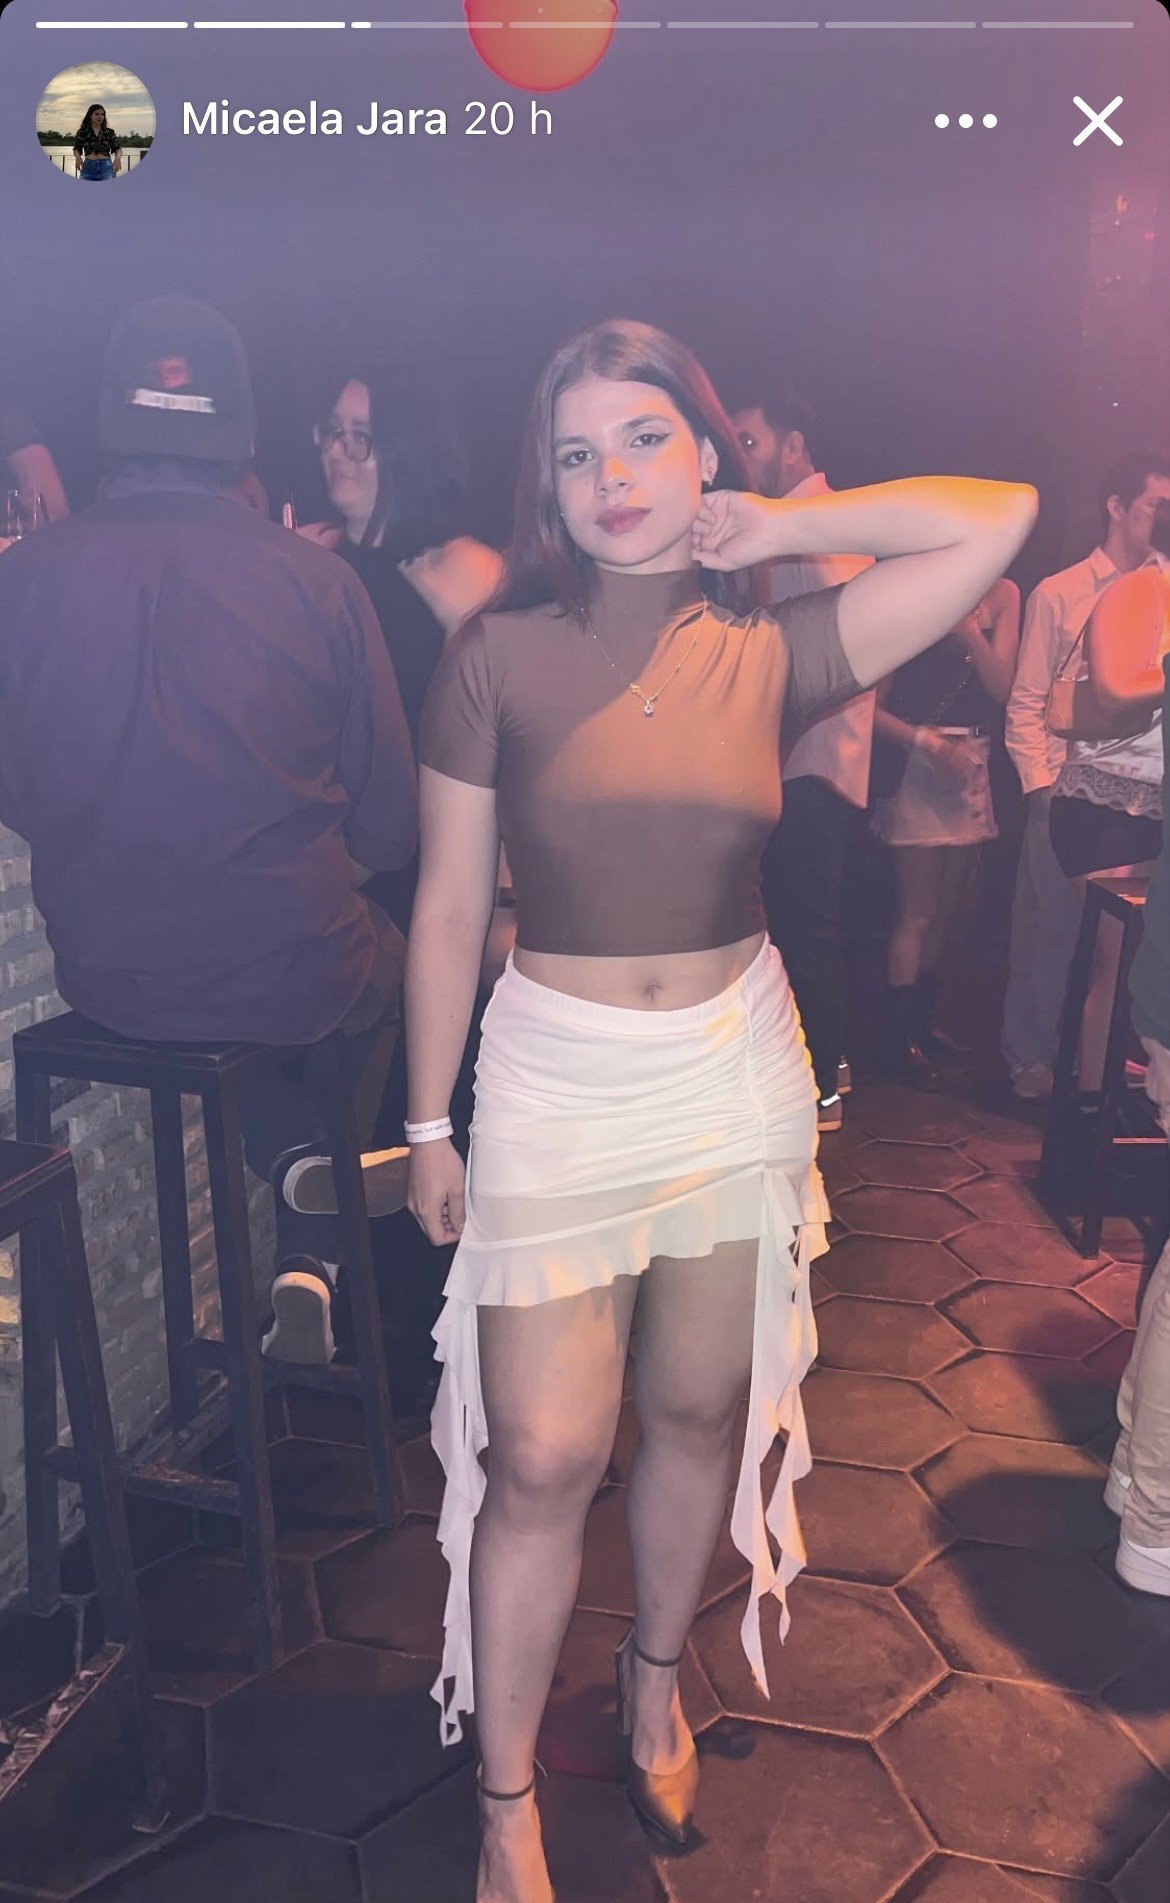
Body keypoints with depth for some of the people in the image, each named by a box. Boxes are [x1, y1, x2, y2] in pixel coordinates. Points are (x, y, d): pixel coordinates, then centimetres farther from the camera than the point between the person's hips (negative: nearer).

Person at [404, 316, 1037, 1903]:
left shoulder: (773, 655, -3)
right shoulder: (496, 660, -8)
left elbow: (1000, 514, -6)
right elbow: (447, 909, -3)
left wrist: (776, 528, -6)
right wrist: (431, 1128, 0)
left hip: (737, 1071, 2)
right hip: (558, 1079, -2)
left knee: (699, 1414, 17)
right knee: (544, 1456, 0)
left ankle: (658, 1677, 45)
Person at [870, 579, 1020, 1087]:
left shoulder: (1001, 595, 6)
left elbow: (1001, 688, -2)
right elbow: (873, 710, -7)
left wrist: (970, 629, -14)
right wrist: (929, 741, -18)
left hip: (973, 764, 5)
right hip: (916, 763, -5)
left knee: (944, 910, 12)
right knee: (916, 913, -3)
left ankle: (922, 1024, 25)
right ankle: (898, 1043, 5)